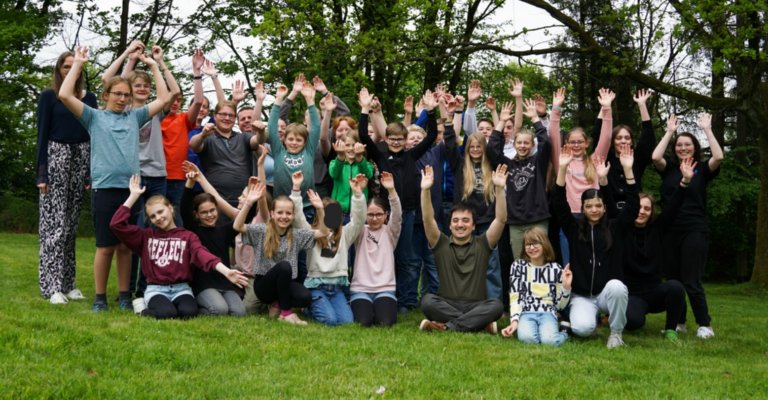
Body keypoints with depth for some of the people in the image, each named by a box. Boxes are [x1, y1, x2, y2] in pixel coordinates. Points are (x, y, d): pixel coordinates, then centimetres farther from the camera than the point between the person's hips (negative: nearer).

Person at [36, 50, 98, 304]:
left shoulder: (89, 98, 11)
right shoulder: (48, 97, 1)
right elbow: (42, 135, -2)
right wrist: (42, 172, -9)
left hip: (82, 159, 4)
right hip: (56, 157, -4)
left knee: (71, 225, 7)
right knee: (54, 223, -7)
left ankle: (68, 282, 11)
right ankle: (53, 285, -7)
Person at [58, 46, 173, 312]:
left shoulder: (135, 117, 15)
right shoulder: (94, 117, 7)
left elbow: (164, 99, 14)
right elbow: (65, 95, -4)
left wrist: (153, 66, 13)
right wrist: (78, 64, 1)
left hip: (131, 188, 3)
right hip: (104, 189, -2)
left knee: (125, 246, 8)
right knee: (106, 246, 0)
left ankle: (124, 296, 15)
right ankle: (100, 297, 11)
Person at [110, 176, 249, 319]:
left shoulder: (188, 236, 9)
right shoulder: (146, 236, 13)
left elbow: (203, 255, -9)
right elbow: (116, 224, 4)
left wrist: (226, 271, -28)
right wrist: (134, 195, 4)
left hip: (181, 288, 0)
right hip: (155, 289, 0)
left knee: (189, 312, -33)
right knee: (167, 313, -33)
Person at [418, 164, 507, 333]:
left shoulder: (482, 244, 8)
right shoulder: (441, 244, 8)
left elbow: (501, 219, -5)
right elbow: (428, 219, -6)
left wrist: (499, 188, -18)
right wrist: (425, 190, -20)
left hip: (475, 306, 0)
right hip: (447, 306, 0)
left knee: (496, 305, -31)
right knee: (427, 301, -31)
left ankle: (447, 325, -30)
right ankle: (478, 323, -29)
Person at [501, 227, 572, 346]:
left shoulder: (556, 268, 9)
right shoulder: (518, 266, 7)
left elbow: (560, 304, 9)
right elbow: (514, 297, 3)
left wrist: (566, 287, -8)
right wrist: (514, 321, -11)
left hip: (548, 312, 1)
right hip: (526, 312, -1)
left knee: (549, 340, -32)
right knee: (526, 337, -37)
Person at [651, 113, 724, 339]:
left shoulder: (702, 169, 2)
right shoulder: (669, 168, 7)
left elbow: (718, 157, -16)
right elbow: (655, 157, -11)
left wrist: (707, 129, -9)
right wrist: (669, 132, -4)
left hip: (695, 231, -3)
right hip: (670, 230, 3)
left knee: (691, 281, -6)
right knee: (672, 279, 8)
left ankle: (705, 324, 6)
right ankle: (677, 322, 20)